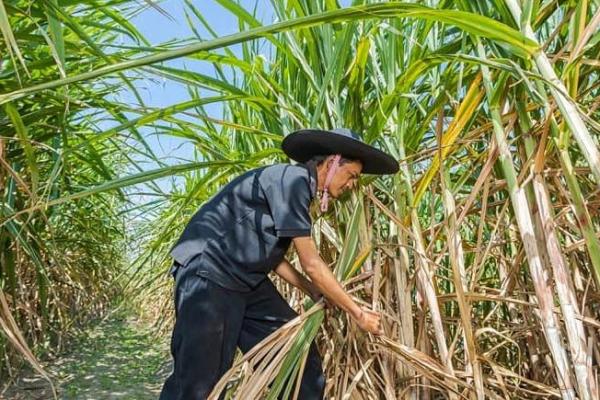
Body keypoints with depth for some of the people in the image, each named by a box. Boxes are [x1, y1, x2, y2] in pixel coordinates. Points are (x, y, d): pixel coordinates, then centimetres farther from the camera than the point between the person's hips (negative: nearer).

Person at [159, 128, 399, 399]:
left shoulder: (297, 187, 13)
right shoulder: (292, 179, -17)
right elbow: (311, 264, -16)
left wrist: (314, 292, 12)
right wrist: (358, 313, -6)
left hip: (246, 280, 10)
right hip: (208, 271, -10)